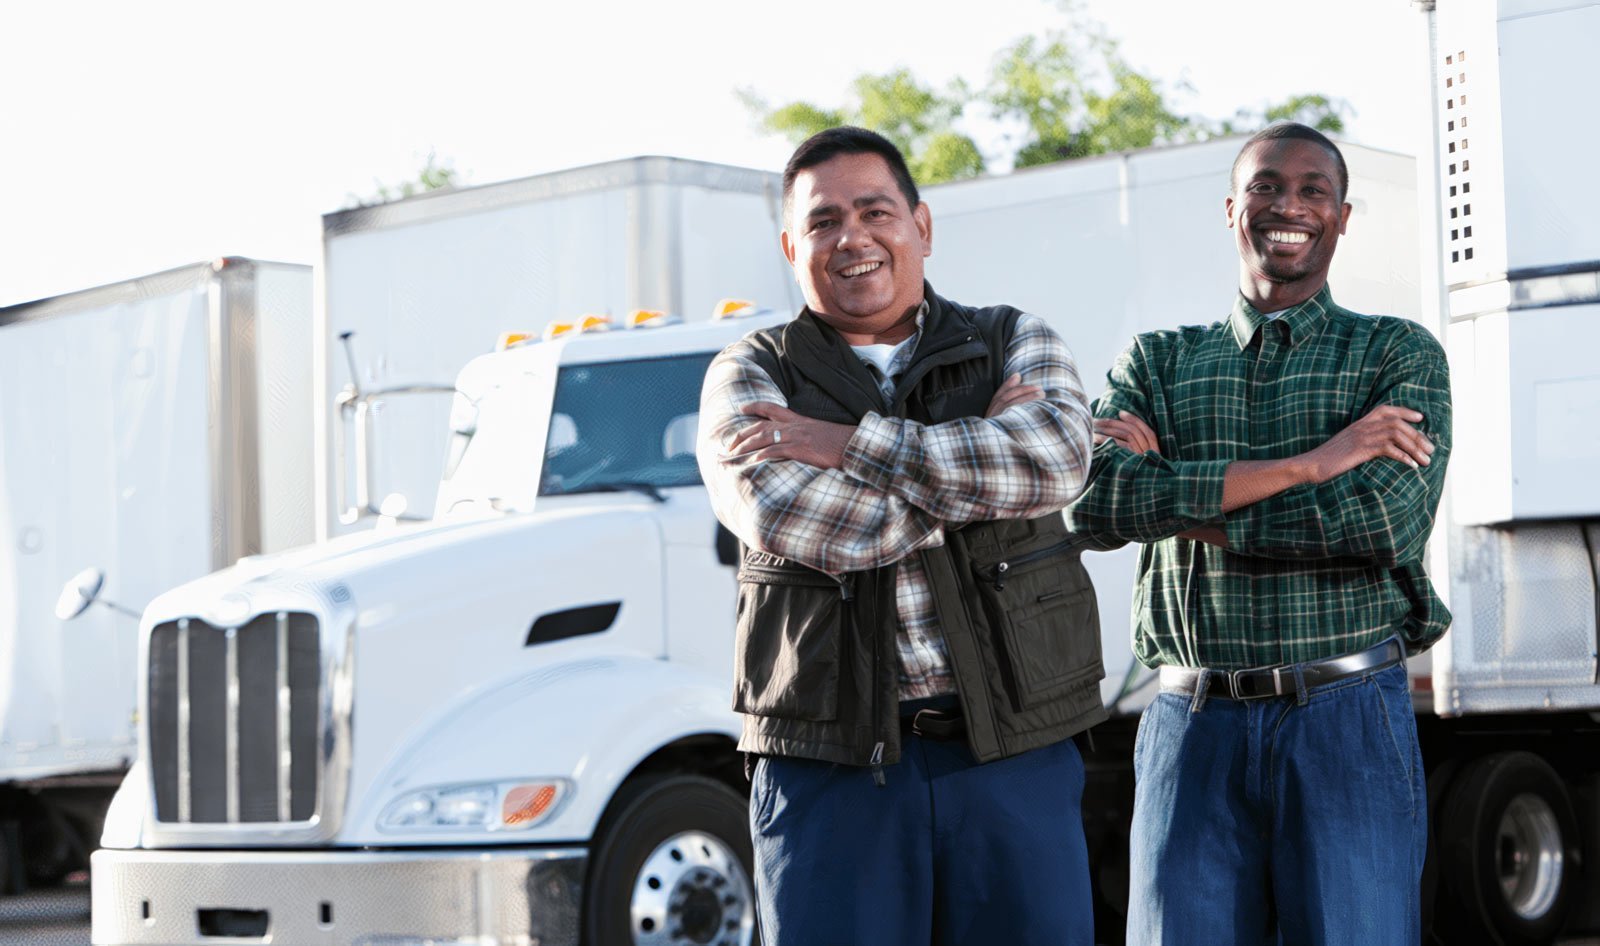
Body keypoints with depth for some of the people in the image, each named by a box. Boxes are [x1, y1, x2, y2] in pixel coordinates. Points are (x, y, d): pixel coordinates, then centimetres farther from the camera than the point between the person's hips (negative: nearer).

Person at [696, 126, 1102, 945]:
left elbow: (1056, 458, -11)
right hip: (831, 765, -1)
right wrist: (977, 466, -8)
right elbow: (785, 518, -14)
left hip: (1015, 752, 2)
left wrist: (849, 444, -12)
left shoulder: (1013, 343, 12)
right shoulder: (751, 377, 7)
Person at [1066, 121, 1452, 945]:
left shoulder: (1400, 356, 7)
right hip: (1193, 729, 2)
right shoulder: (1156, 363, 13)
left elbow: (1385, 521, -11)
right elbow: (1093, 503, -7)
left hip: (1348, 726, -2)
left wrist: (1175, 496, -7)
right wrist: (1308, 462, -12)